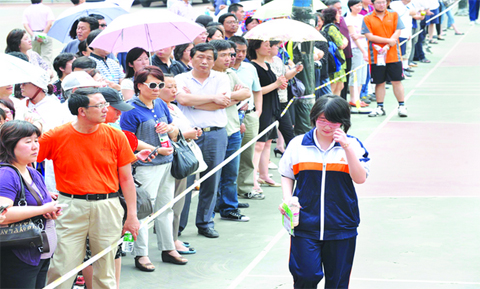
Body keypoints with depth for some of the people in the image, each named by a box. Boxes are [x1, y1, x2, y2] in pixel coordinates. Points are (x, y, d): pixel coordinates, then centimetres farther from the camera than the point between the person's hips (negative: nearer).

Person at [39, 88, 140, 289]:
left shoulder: (116, 136, 2)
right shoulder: (57, 136, -3)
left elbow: (126, 179, 6)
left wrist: (132, 216, 4)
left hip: (107, 207, 2)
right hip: (70, 208, -1)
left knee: (105, 273, 7)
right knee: (62, 269, -4)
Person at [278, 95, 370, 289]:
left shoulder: (352, 145, 1)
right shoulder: (298, 144, 4)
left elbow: (360, 178, -11)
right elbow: (287, 175, 14)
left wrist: (347, 148, -19)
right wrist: (287, 199, -3)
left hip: (341, 226, 0)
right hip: (305, 223, 0)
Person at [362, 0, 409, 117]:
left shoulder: (394, 15, 5)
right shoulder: (367, 19, 0)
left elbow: (397, 33, -2)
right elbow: (369, 36, -9)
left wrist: (387, 47, -15)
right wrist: (388, 40, -14)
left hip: (393, 55, 0)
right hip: (376, 56, 0)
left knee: (397, 81, 1)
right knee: (379, 82, 6)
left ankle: (402, 106, 8)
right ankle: (380, 108, 15)